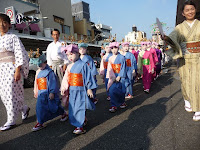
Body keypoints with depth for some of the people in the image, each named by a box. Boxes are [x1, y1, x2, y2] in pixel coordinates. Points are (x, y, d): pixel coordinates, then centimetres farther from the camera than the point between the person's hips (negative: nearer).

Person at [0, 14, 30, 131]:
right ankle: (24, 108, 28)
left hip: (11, 68, -7)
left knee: (11, 94, -3)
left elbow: (19, 55, -11)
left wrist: (17, 70, -18)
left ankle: (11, 121, 10)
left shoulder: (13, 37, -4)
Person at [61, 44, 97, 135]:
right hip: (72, 91, 7)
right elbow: (66, 79, 13)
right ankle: (83, 119, 34)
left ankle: (79, 126, 4)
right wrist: (64, 89, 13)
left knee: (79, 107, -5)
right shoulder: (69, 67, 8)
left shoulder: (83, 65, -11)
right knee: (73, 107, 15)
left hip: (80, 90, -7)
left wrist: (89, 88, -9)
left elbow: (88, 77, -9)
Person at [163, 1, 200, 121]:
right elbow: (173, 38, -13)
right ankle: (187, 101, 32)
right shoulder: (179, 28, 4)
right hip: (184, 59, 1)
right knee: (186, 82, 7)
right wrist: (167, 39, -35)